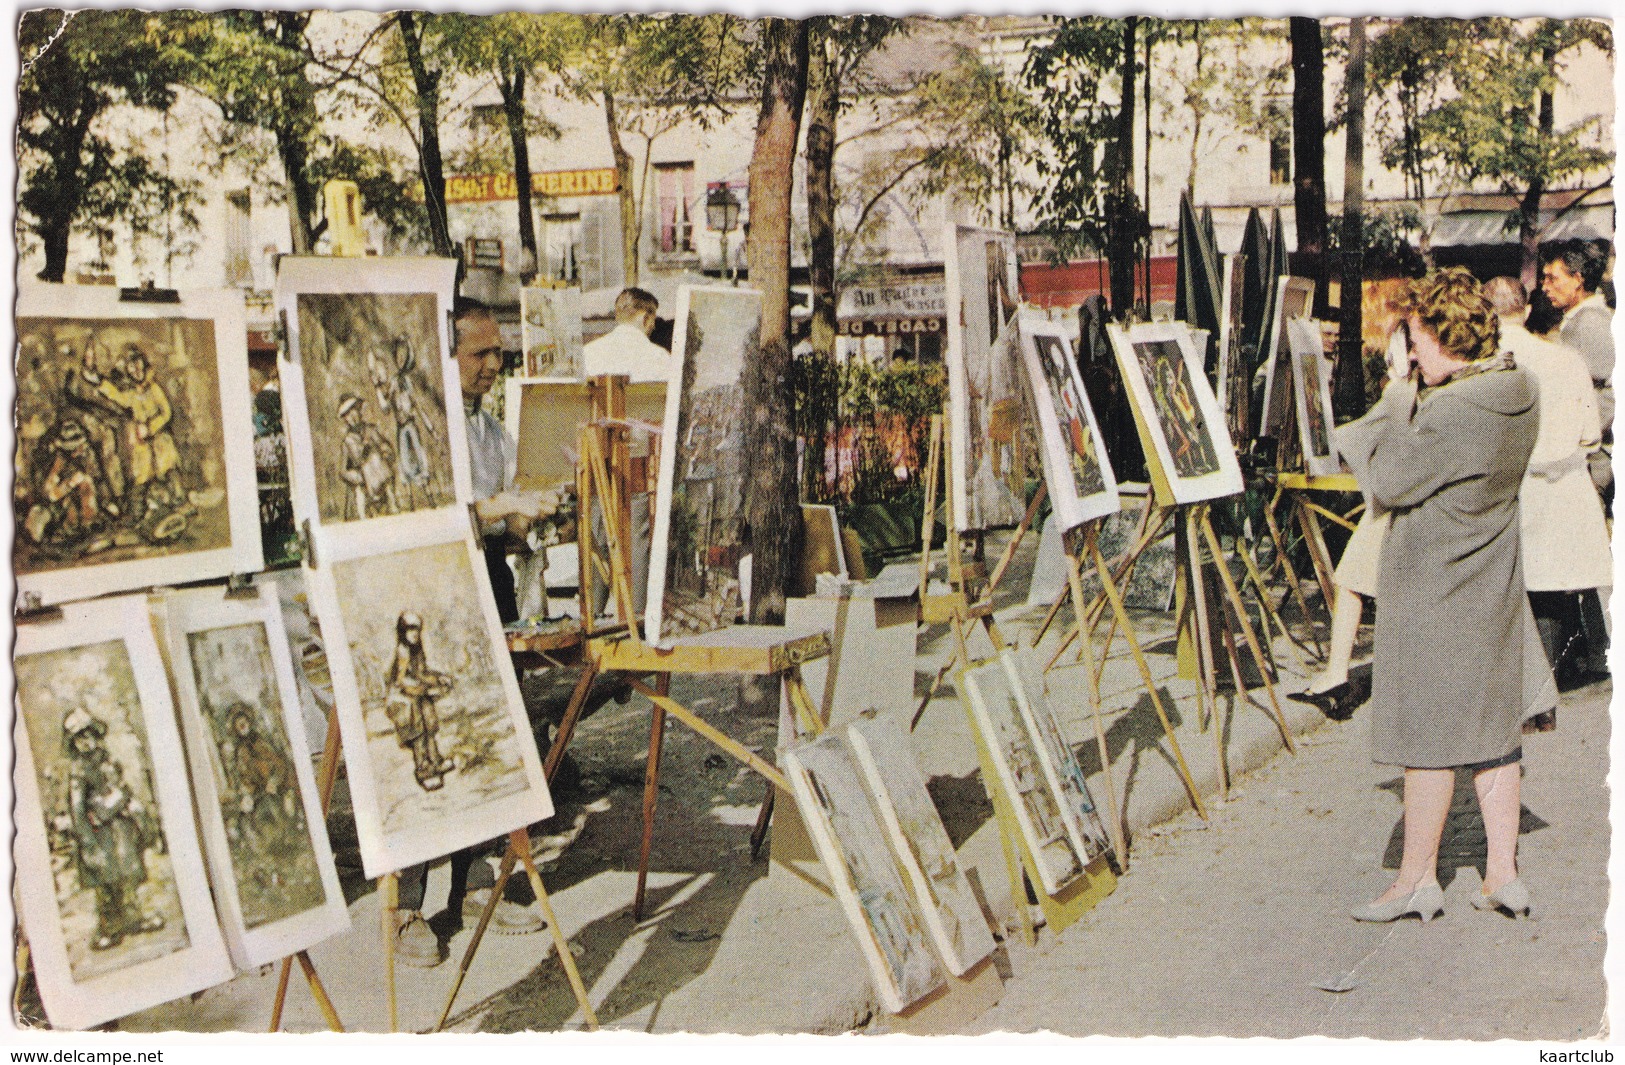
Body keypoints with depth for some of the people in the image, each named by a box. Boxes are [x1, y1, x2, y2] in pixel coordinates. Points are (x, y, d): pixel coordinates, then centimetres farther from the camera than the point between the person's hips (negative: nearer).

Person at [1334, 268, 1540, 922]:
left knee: (1429, 733, 2)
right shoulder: (1519, 397, 3)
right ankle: (1502, 874, 18)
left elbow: (1387, 481, -16)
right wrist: (1408, 408, 3)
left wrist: (1393, 408, -5)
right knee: (1493, 730, 13)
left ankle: (1418, 879, 12)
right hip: (1494, 588, 8)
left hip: (1435, 593, -8)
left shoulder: (1450, 411, -25)